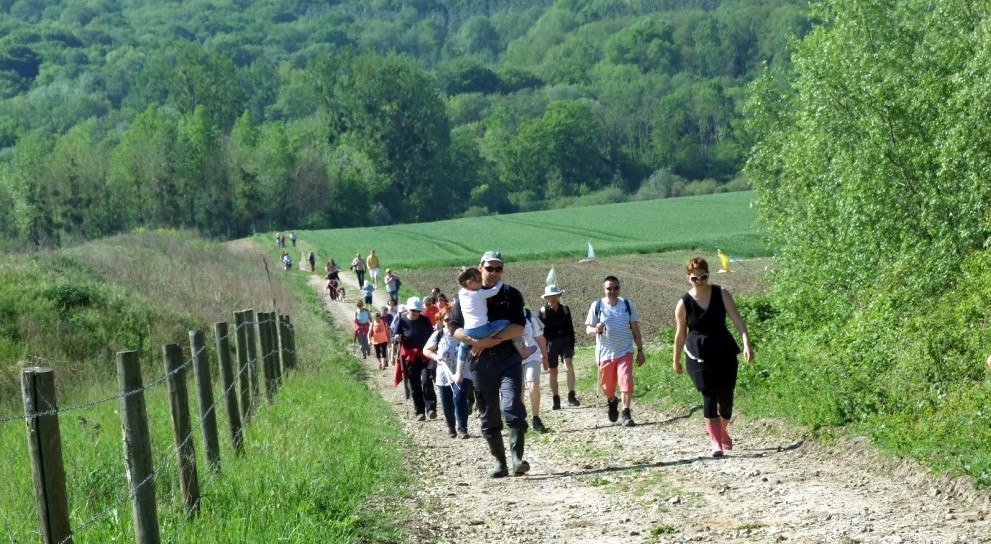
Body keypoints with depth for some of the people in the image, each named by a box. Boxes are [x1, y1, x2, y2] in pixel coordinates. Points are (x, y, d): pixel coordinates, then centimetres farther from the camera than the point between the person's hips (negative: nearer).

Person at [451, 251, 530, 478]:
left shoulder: (511, 294, 6)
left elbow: (519, 327, -5)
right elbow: (455, 328, 3)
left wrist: (492, 340, -15)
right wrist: (474, 341, -15)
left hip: (509, 358, -2)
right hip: (481, 360, 2)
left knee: (513, 406, -16)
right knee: (488, 415, 4)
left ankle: (517, 459, -20)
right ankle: (499, 463, 12)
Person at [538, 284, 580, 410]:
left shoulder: (565, 309, 3)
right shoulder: (542, 312, -4)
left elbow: (570, 329, 8)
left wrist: (572, 346, 5)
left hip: (565, 341, 1)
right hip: (550, 343, -1)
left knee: (569, 366, -17)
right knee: (553, 372, 5)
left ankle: (571, 396, -12)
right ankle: (555, 400, 13)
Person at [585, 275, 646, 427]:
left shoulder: (627, 305, -1)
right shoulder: (597, 306, -5)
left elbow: (635, 329, 6)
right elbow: (588, 330, -3)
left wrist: (640, 350, 4)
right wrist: (596, 330, -26)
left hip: (625, 351, 0)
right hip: (605, 353, 0)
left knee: (626, 381, -18)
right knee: (607, 386, 12)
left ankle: (626, 414, -12)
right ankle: (612, 402, 45)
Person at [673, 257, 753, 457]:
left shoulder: (721, 294, -1)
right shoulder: (684, 303, -3)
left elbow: (737, 319, -8)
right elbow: (680, 334, 7)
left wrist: (746, 344, -21)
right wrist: (676, 361, 14)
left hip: (725, 352, 2)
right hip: (699, 356, -2)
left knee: (726, 396, 6)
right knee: (710, 397, -10)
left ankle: (723, 432, 34)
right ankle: (716, 443, -9)